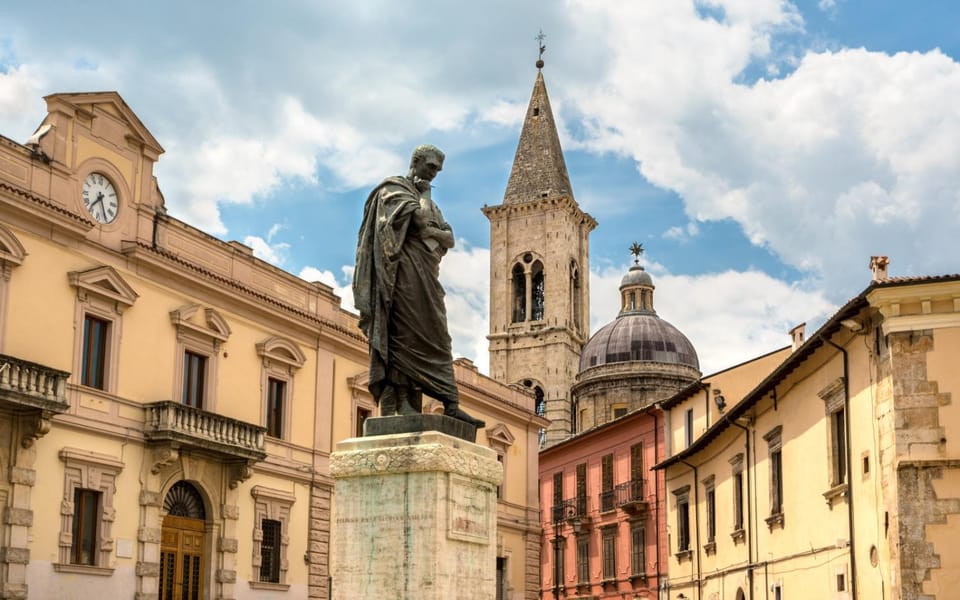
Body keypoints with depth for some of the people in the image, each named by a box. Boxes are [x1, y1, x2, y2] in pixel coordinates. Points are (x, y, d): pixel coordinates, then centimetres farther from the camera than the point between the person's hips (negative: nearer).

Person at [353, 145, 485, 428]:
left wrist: (428, 232, -6)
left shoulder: (429, 202, 28)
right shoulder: (393, 188, 4)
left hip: (427, 276, 9)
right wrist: (424, 193, 1)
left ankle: (450, 405, -5)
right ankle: (401, 401, -21)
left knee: (436, 339, 0)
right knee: (404, 333, -16)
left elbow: (449, 238, 12)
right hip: (405, 270, -9)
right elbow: (420, 218, -15)